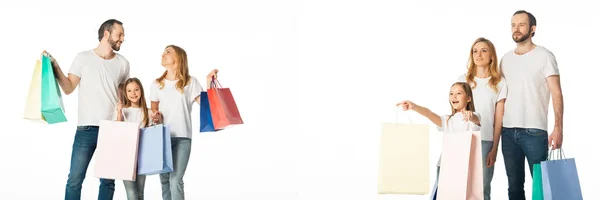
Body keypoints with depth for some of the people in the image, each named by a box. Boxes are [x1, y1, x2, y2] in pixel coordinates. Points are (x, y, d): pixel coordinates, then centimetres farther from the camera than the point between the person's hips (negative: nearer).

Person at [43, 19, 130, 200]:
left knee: (108, 180, 4)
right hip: (86, 128, -2)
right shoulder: (83, 57, 3)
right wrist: (55, 67, -10)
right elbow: (68, 88, 2)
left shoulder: (123, 63, 10)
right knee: (75, 179, -6)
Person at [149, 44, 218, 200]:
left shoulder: (190, 82, 1)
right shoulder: (156, 84, 11)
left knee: (175, 181, -14)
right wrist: (155, 116, -6)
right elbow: (154, 109, 16)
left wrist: (209, 83, -14)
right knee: (165, 180, 4)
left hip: (182, 137, -3)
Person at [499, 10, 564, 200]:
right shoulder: (506, 59, 13)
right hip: (508, 131, 5)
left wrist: (558, 128, -15)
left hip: (534, 131, -5)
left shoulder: (544, 56, -1)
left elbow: (556, 93, -6)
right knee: (514, 185, 8)